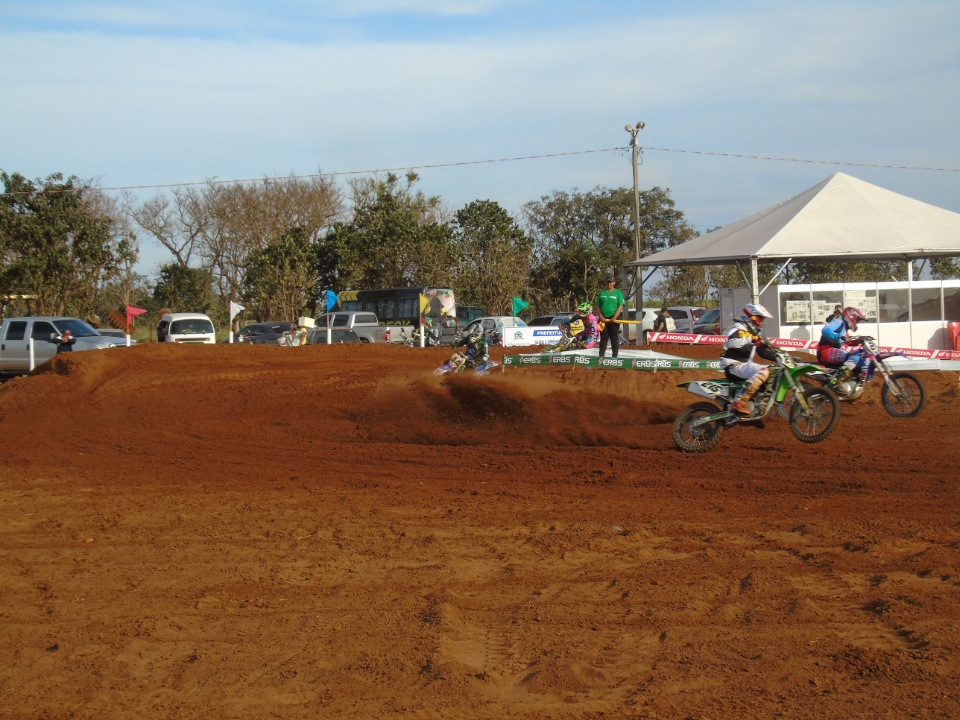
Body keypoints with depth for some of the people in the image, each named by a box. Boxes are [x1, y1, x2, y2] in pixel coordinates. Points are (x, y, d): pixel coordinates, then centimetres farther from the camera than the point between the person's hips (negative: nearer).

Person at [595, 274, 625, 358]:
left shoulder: (618, 293, 3)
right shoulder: (602, 293, 11)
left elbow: (621, 306, -4)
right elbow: (597, 306, 10)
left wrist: (614, 317, -14)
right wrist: (601, 316, -5)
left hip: (614, 319, -2)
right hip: (603, 319, 2)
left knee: (614, 339, 0)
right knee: (603, 338, 2)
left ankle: (615, 356, 2)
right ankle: (601, 356, 1)